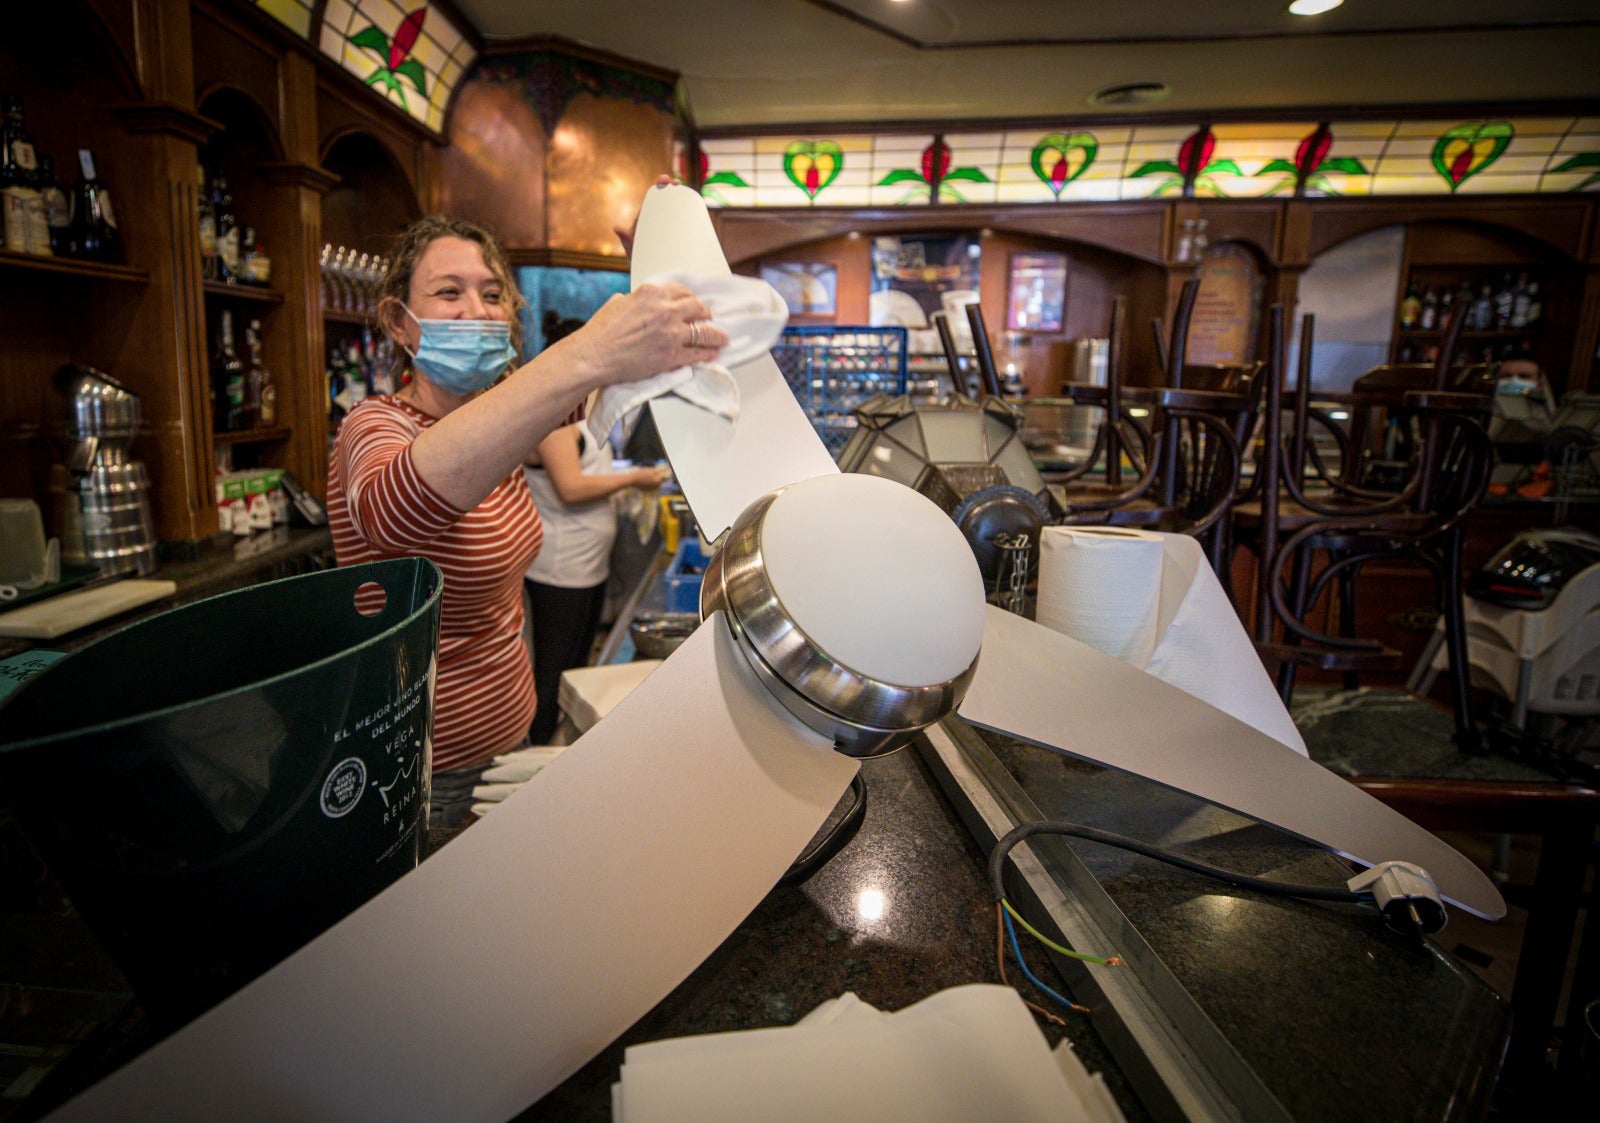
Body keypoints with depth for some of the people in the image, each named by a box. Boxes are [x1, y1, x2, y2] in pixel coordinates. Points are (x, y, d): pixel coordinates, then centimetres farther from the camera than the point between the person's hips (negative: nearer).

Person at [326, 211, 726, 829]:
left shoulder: (492, 413, 2)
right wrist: (585, 356, -54)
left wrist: (655, 271, -14)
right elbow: (394, 509, -44)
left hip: (509, 729, 7)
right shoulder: (378, 426, -20)